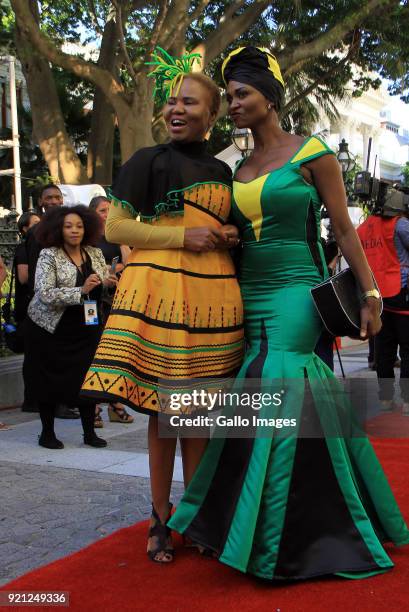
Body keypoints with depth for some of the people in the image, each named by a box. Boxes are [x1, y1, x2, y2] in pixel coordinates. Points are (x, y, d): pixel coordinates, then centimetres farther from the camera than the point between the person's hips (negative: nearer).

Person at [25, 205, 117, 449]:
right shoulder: (49, 255, -11)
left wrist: (109, 282, -11)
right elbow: (45, 294, -21)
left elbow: (104, 286, 13)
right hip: (51, 329, -4)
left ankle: (90, 433, 13)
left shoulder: (95, 253, 4)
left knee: (88, 378, 1)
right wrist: (81, 290, -29)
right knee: (51, 381, 4)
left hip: (86, 328, 4)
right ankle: (47, 433, 19)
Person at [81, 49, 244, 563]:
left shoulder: (222, 171, 17)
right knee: (164, 410, 1)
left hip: (213, 298, 4)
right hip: (160, 291, -4)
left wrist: (230, 238, 3)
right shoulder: (148, 161, 3)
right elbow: (115, 228, -3)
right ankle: (160, 517, 15)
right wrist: (182, 236, -12)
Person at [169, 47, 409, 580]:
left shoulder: (310, 152, -4)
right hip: (249, 295, 6)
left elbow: (343, 229, -4)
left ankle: (278, 542, 5)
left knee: (277, 405, -9)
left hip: (297, 294, -6)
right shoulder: (239, 170, 14)